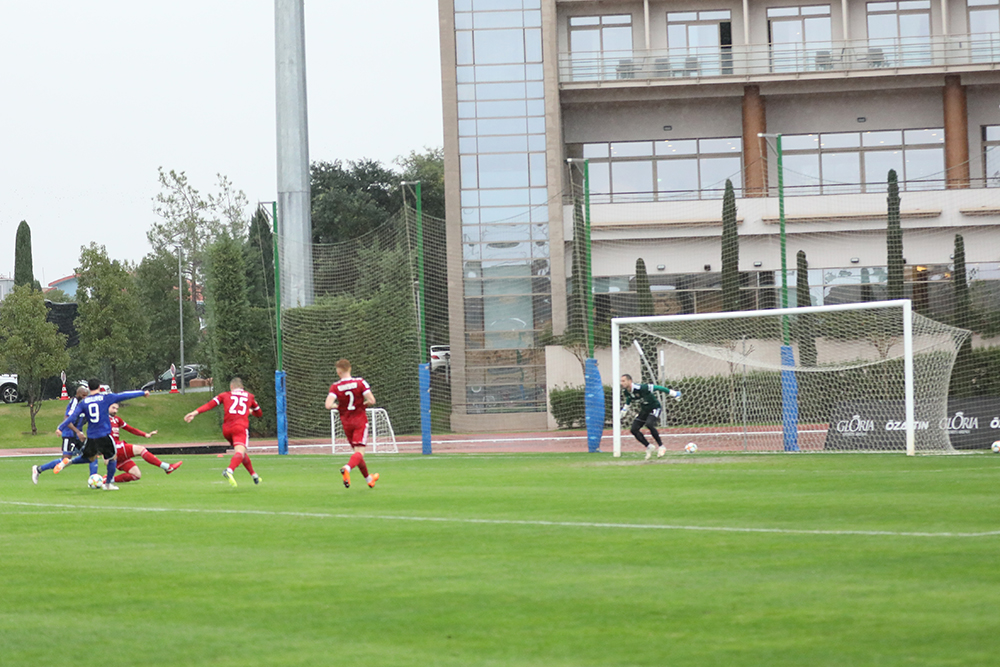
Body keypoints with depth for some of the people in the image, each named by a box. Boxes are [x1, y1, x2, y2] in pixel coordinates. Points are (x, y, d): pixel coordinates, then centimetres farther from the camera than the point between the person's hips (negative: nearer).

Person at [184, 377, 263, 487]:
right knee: (240, 451, -22)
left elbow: (210, 405, 3)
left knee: (241, 452, 23)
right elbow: (259, 413, 35)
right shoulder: (249, 396, 22)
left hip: (226, 429, 3)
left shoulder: (225, 395, 18)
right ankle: (229, 470, -51)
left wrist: (195, 412, -3)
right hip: (241, 427, -3)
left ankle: (254, 475, 33)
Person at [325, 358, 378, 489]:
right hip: (360, 420, -2)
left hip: (346, 422, 2)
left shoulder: (335, 387, -7)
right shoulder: (360, 382, -7)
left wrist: (337, 406, 2)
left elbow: (328, 405, -19)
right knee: (359, 452, -11)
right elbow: (371, 401, -14)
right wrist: (363, 405, 8)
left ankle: (369, 479, 28)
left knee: (357, 451, 17)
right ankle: (347, 468, -39)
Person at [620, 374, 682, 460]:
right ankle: (649, 447, 13)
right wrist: (624, 410, 24)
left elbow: (655, 387, -24)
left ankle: (661, 447, -18)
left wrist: (671, 393, -20)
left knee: (649, 424, -33)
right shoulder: (627, 392, -7)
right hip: (644, 410, 8)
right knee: (634, 429, -5)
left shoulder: (640, 388, -30)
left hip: (655, 408, -8)